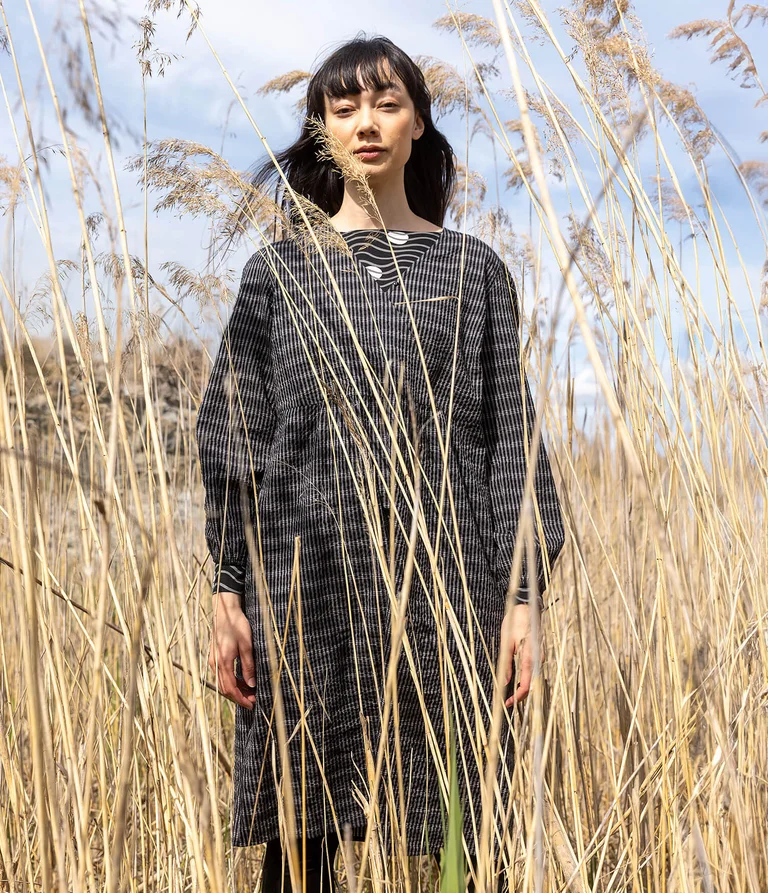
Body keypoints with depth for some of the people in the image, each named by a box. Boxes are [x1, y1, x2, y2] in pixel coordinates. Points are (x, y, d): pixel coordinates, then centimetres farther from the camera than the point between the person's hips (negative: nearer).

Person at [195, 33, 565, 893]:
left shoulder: (473, 269, 11)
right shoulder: (278, 271, 10)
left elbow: (510, 437, 7)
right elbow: (233, 439, 7)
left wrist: (522, 596, -1)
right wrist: (229, 595, -2)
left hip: (441, 582, 0)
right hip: (308, 578, 0)